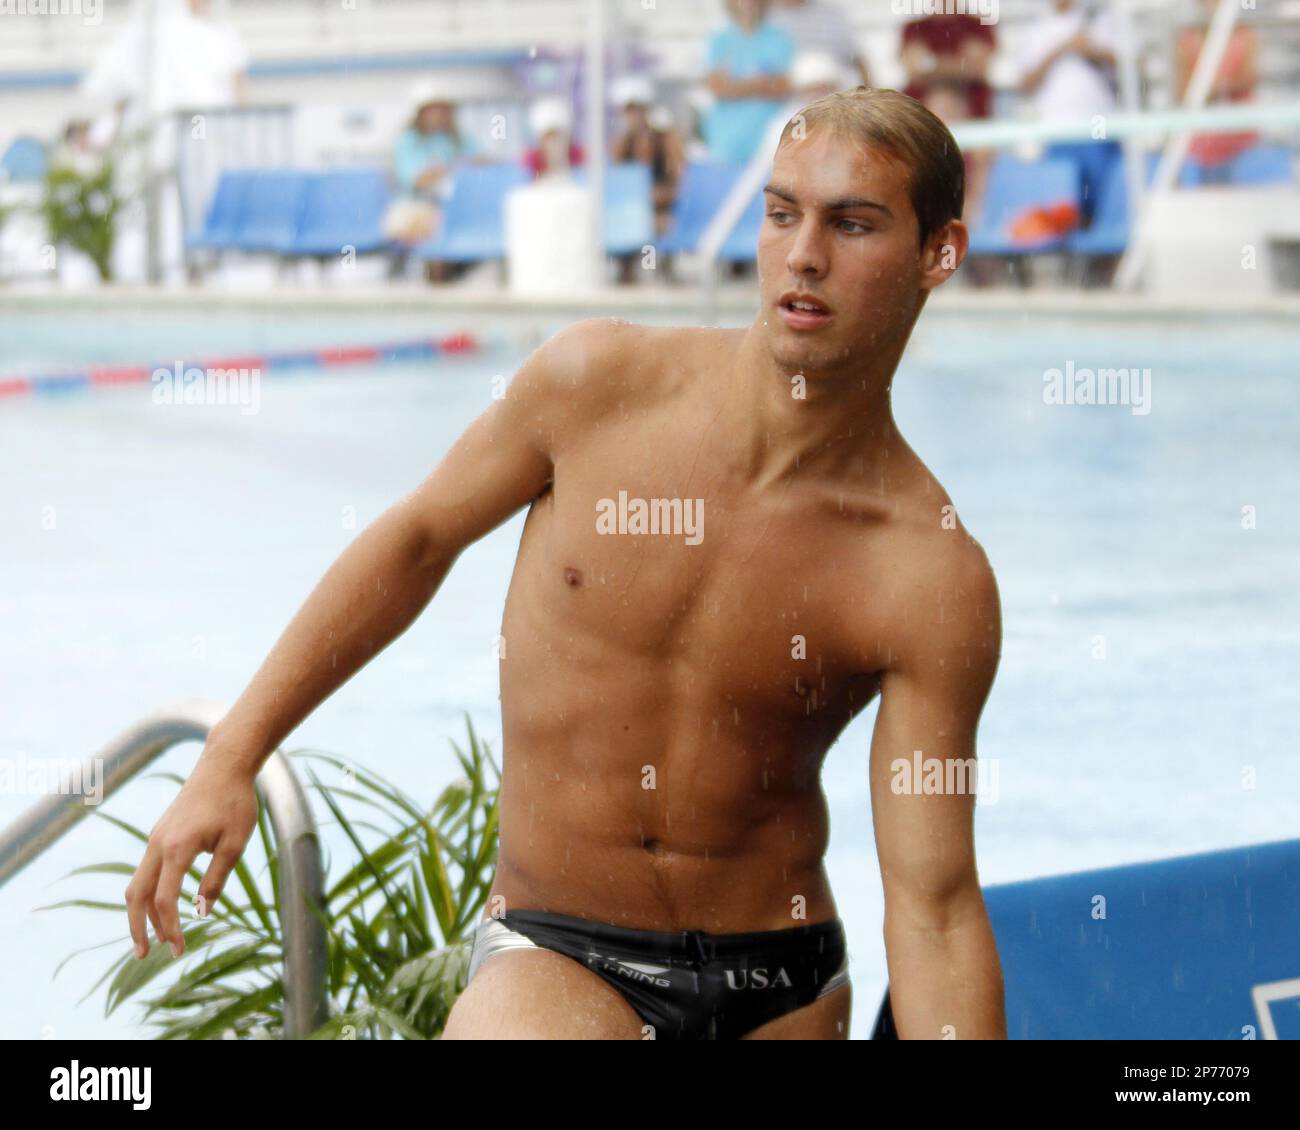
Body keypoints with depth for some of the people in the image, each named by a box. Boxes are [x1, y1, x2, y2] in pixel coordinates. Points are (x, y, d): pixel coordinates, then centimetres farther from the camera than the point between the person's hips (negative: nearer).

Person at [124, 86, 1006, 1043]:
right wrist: (233, 756, 8)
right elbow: (421, 535, 8)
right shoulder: (598, 382, -9)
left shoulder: (932, 576, -13)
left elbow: (936, 910, -13)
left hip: (782, 984, 1)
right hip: (556, 959, 0)